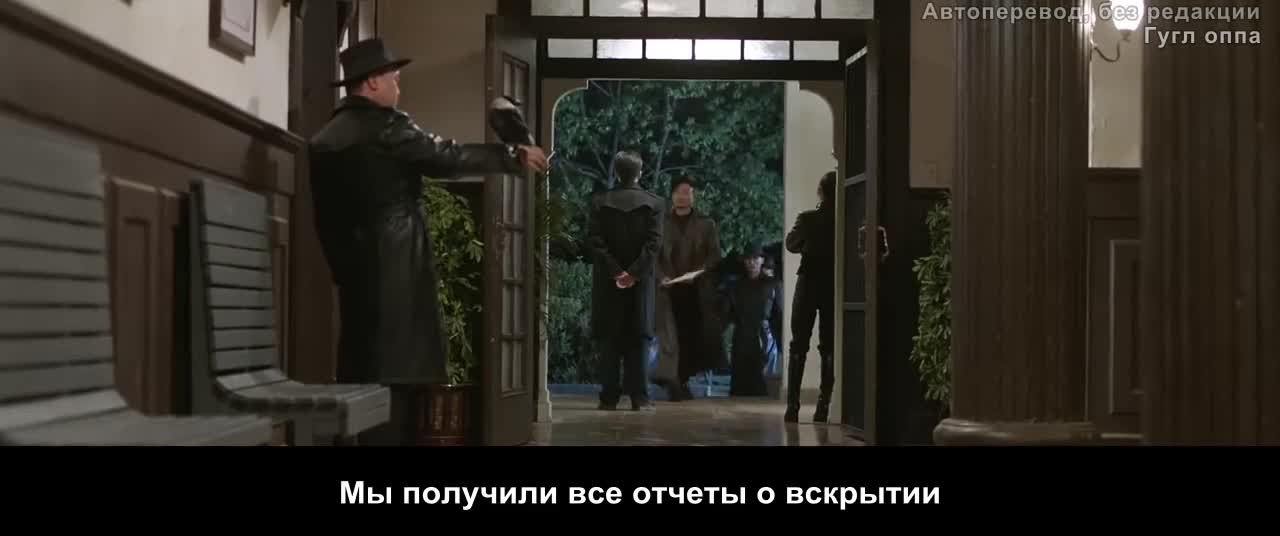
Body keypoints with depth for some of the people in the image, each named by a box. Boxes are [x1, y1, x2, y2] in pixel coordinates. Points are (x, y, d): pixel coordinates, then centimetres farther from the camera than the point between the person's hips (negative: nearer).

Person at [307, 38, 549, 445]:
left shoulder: (325, 138, 12)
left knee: (360, 373, 10)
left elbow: (326, 215, 14)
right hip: (394, 271, -8)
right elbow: (449, 158, -9)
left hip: (354, 271, 8)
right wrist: (515, 156, 0)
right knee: (393, 375, -6)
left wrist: (341, 268, 20)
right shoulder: (385, 126, -10)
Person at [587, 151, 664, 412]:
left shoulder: (599, 201, 1)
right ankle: (639, 397, 0)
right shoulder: (653, 203, -1)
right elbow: (654, 242, -10)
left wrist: (615, 272, -8)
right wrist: (634, 273, -11)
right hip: (640, 281, 0)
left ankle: (609, 397, 3)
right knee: (637, 339, 3)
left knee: (609, 340, 4)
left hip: (607, 281, 0)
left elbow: (594, 241, -6)